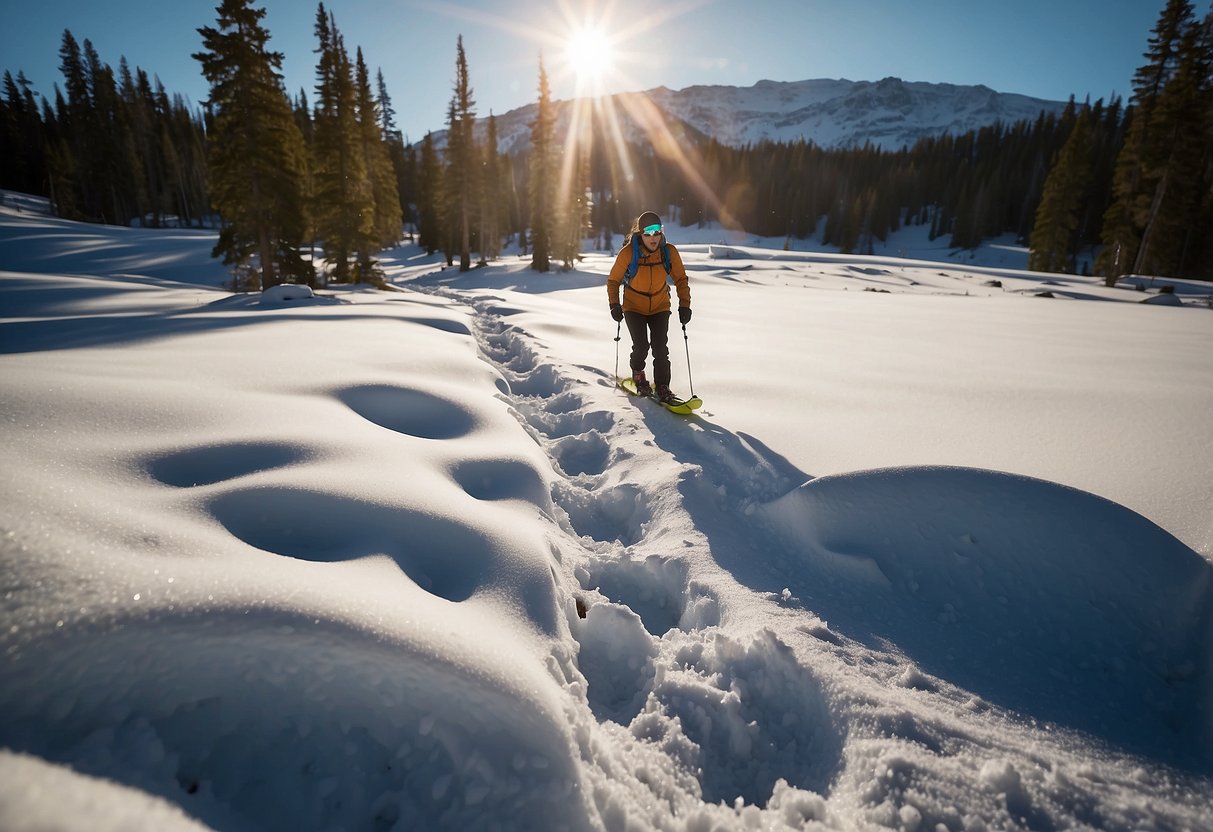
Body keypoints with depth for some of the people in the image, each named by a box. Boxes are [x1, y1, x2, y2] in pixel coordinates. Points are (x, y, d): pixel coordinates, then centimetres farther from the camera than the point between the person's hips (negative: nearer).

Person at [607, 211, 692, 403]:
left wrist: (684, 305, -9)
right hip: (634, 308, -1)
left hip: (660, 308, 2)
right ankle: (638, 373, 19)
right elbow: (613, 280, -6)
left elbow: (680, 279, 0)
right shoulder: (628, 253, -18)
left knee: (660, 348, -10)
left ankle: (662, 387, 6)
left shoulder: (669, 252, -12)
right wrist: (614, 305, -16)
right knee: (641, 346, -13)